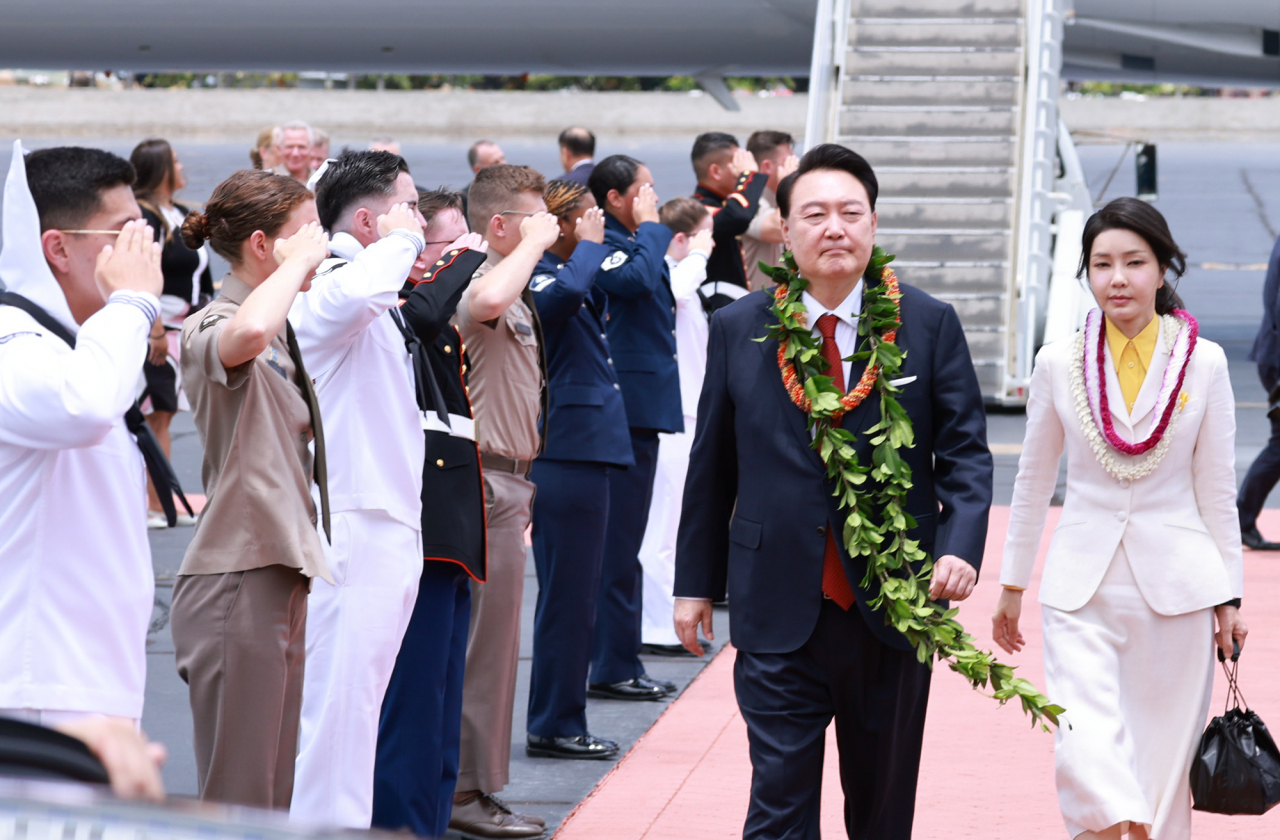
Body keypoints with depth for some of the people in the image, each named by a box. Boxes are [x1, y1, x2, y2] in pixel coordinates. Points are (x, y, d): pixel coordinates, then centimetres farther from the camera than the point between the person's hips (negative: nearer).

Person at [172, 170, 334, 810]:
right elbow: (246, 334, -39)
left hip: (282, 578, 10)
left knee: (276, 795, 12)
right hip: (235, 584, -10)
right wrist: (299, 262, -22)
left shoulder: (283, 337, 17)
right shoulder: (210, 329, -13)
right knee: (236, 799, -6)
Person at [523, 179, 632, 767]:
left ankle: (561, 723, 21)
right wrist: (589, 245, -18)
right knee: (568, 593, -5)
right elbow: (567, 292, -36)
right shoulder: (537, 277, -13)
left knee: (574, 594, 14)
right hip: (568, 451, -10)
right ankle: (554, 725, 1)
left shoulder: (569, 272, 15)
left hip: (585, 449, 10)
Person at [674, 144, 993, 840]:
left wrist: (960, 547, -17)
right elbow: (711, 466, 8)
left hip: (893, 606, 0)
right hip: (778, 611, 0)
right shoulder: (737, 329, 3)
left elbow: (965, 452, -1)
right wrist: (696, 582, 9)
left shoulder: (929, 326, 0)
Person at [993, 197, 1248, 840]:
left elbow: (1217, 490, 5)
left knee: (1165, 761, 5)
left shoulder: (1203, 363, 0)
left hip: (1176, 587, 0)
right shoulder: (1059, 363, 1)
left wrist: (1229, 595, 5)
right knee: (1084, 754, -16)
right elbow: (1033, 481, 10)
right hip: (1081, 587, 0)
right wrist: (1012, 585, 13)